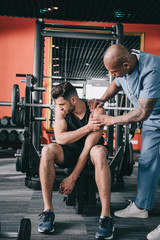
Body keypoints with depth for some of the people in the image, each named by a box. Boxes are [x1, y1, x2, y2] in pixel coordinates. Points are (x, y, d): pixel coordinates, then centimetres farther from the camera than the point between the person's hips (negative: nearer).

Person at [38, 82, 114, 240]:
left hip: (89, 153, -2)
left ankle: (106, 216, -36)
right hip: (70, 152, 3)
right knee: (47, 150, -29)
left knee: (98, 152, -39)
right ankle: (48, 210, -24)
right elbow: (59, 138, -22)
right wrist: (87, 128, -31)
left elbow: (88, 147, -26)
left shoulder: (97, 112, -23)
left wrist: (72, 178, -28)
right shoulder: (60, 108, -11)